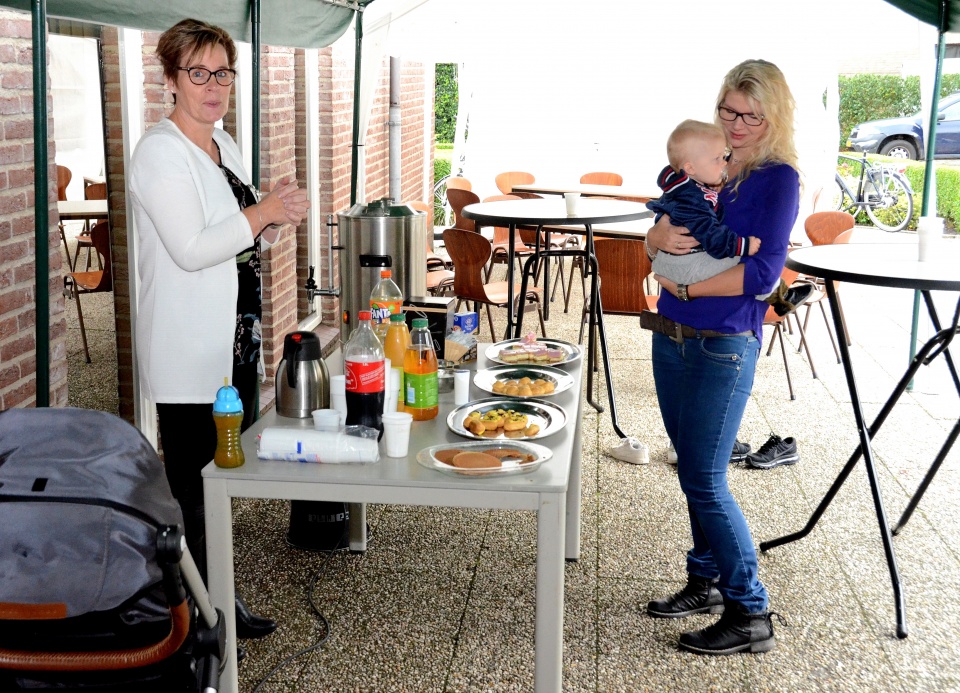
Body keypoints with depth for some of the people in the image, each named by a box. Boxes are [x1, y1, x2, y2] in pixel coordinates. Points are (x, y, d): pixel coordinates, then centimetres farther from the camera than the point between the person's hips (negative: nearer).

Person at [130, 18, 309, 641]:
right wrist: (262, 212, -17)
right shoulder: (161, 151, -13)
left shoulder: (224, 145, 14)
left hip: (236, 343, 9)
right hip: (189, 354, -9)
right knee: (191, 484, 0)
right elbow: (191, 249, -22)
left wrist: (277, 220, 1)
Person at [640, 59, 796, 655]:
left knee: (706, 481, -4)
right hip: (672, 336, 6)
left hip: (725, 345, -6)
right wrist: (661, 236, -15)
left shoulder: (779, 178, -8)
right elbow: (655, 241, 9)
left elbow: (763, 271, -17)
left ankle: (750, 615, 7)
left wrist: (684, 287, -12)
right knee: (693, 472, 15)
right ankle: (706, 583, 31)